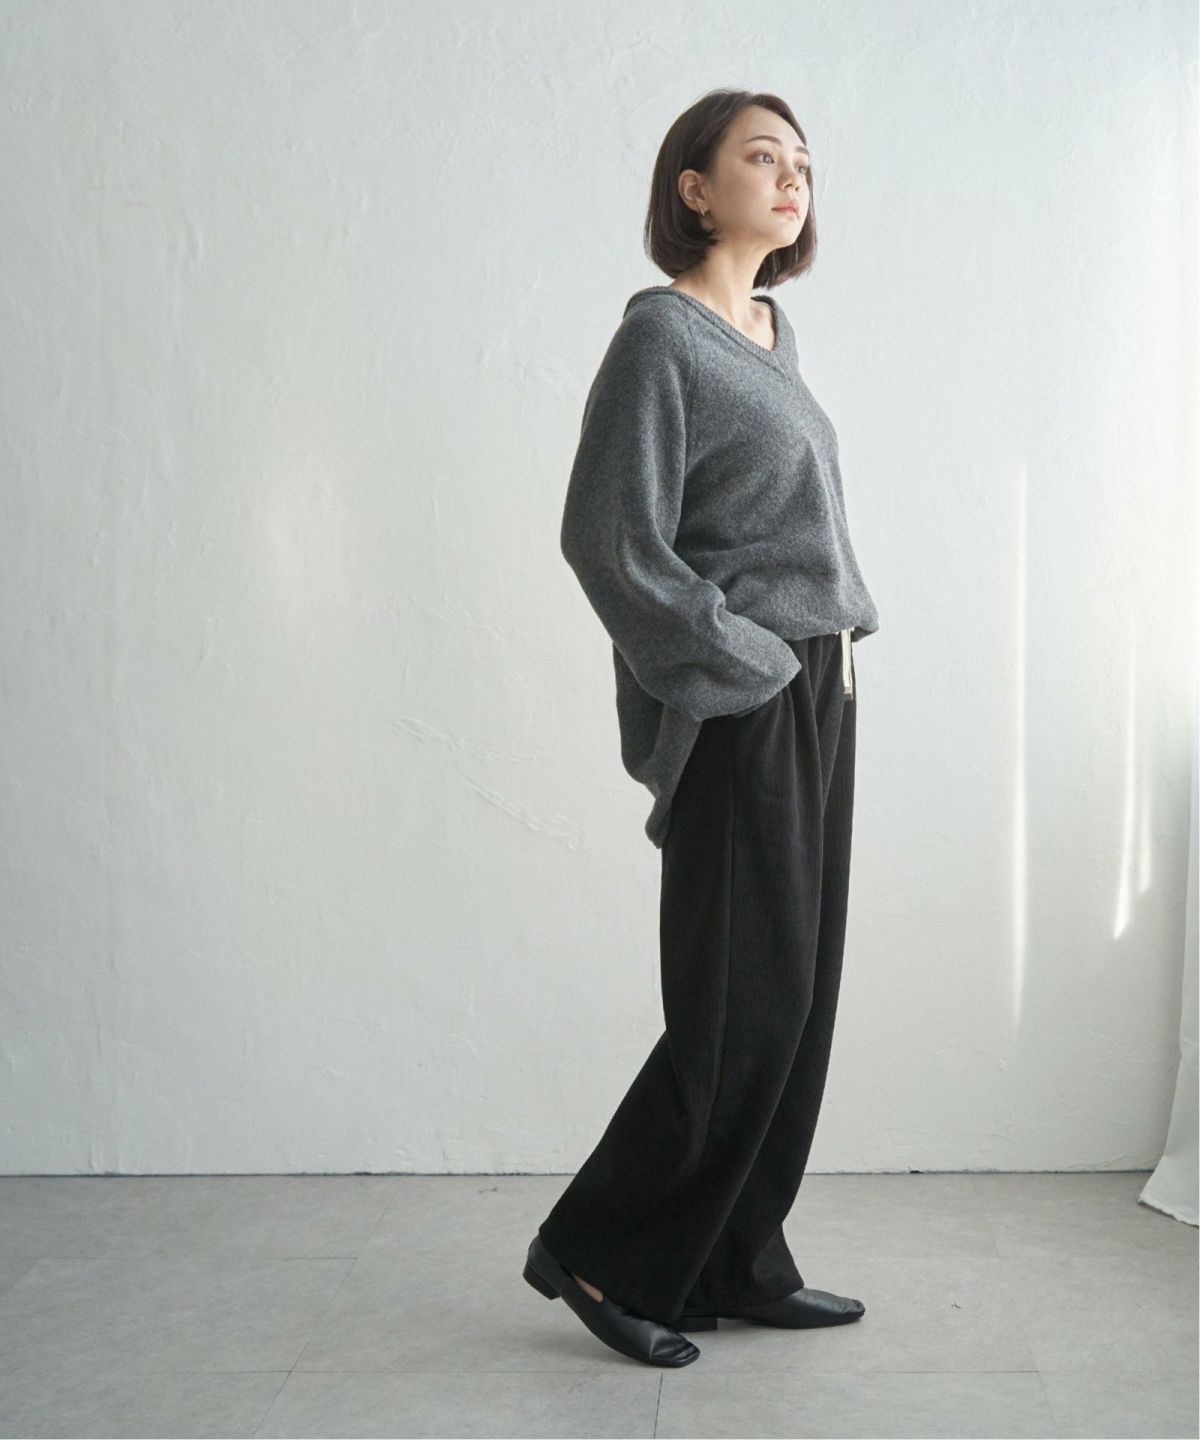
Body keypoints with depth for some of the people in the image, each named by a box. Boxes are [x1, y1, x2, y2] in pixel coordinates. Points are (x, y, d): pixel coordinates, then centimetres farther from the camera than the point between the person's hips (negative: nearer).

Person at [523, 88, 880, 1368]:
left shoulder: (769, 336, 15)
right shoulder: (660, 336, -10)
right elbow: (611, 542, -17)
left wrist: (837, 639, 12)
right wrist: (746, 661, -14)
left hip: (815, 697, 8)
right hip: (739, 716, -8)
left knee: (795, 993, 10)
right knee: (743, 1004, -4)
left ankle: (740, 1267, 22)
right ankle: (598, 1251, 13)